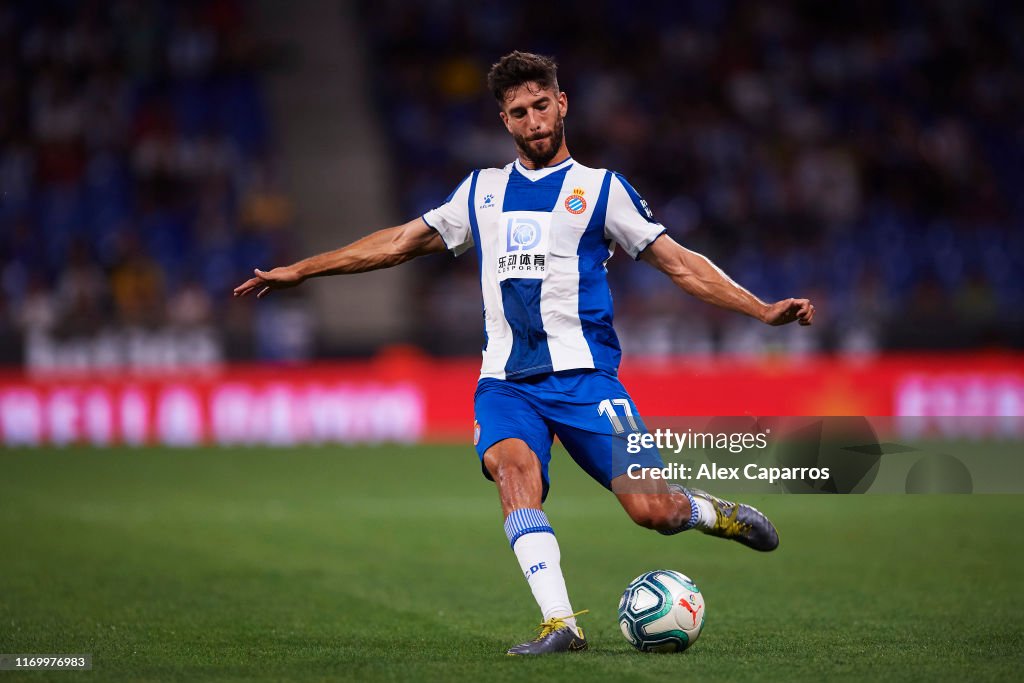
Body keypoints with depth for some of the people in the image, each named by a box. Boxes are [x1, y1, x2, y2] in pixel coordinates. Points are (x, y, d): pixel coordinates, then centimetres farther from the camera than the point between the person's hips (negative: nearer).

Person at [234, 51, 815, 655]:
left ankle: (717, 514, 23)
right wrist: (298, 271, 22)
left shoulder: (600, 188, 9)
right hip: (505, 379, 2)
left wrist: (762, 309, -3)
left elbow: (679, 263, 7)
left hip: (583, 372, -2)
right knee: (512, 465, -30)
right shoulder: (482, 191, 18)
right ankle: (560, 623, -35)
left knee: (650, 509, -13)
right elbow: (399, 243, 24)